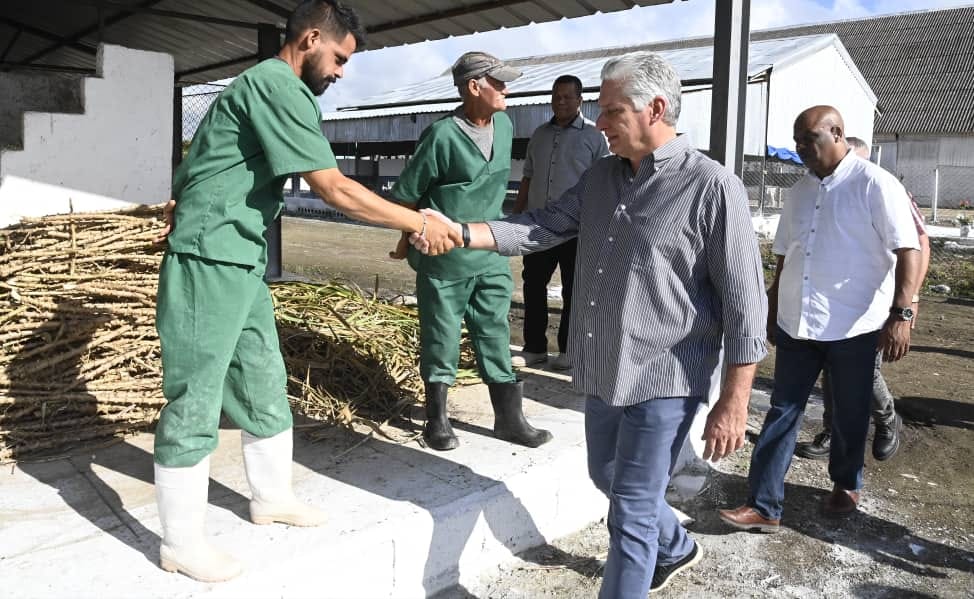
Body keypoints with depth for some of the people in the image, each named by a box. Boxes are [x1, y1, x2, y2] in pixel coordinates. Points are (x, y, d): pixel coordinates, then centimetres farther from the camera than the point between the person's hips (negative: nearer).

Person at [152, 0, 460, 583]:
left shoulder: (266, 85, 17)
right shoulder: (278, 85, -16)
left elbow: (202, 164, 24)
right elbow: (336, 190, -20)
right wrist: (420, 224, -15)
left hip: (242, 262, 10)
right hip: (211, 260, -10)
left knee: (264, 384, 16)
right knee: (195, 402, -1)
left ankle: (274, 496, 33)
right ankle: (181, 543, 12)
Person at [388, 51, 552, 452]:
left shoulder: (505, 126, 3)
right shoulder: (442, 136, -17)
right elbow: (406, 194, -8)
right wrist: (410, 239, 3)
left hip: (491, 256, 6)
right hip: (443, 257, -5)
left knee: (495, 334, 11)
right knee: (441, 338, 7)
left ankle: (508, 418, 22)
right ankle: (437, 418, 23)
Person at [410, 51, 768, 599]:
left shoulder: (711, 187, -15)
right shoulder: (601, 177, 7)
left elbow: (745, 302, -15)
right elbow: (544, 226, 4)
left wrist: (734, 401, -16)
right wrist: (459, 232, -8)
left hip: (663, 380, -8)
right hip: (602, 371, 8)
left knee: (633, 509, 2)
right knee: (609, 479, 25)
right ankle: (675, 549, 52)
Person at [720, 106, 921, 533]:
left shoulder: (875, 185, -8)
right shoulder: (800, 191, 11)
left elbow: (907, 250, -13)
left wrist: (900, 314, -22)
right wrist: (773, 313, 18)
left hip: (853, 327, -5)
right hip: (796, 323, 5)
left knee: (849, 414, 12)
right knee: (782, 412, 4)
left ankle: (846, 485, 36)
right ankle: (764, 505, 10)